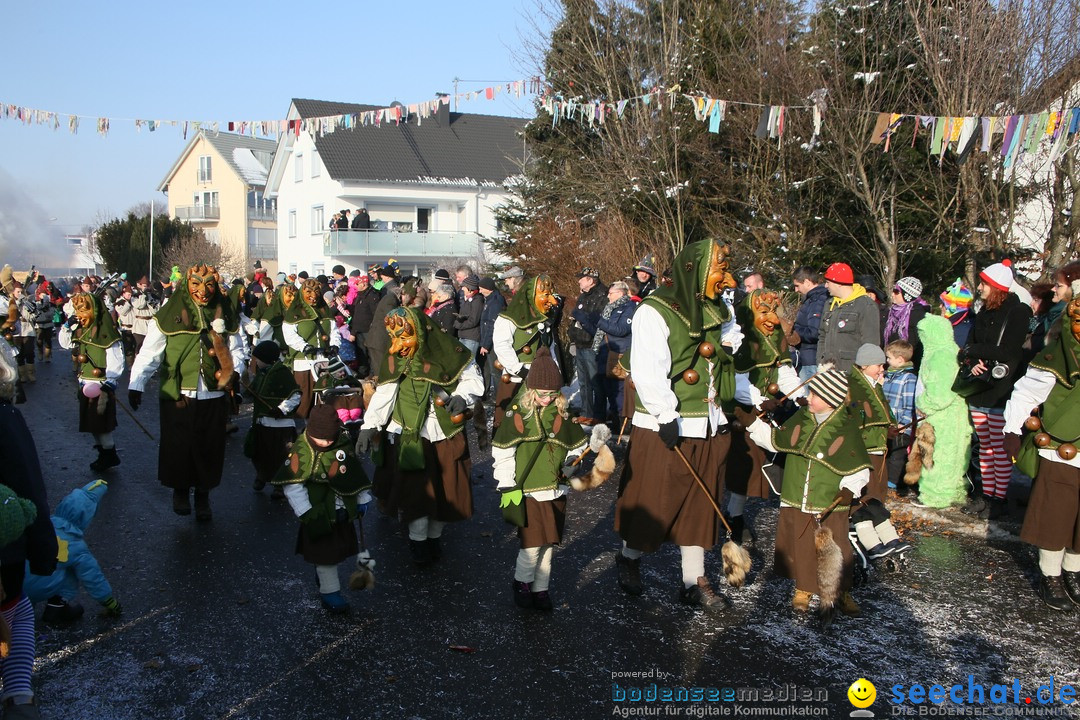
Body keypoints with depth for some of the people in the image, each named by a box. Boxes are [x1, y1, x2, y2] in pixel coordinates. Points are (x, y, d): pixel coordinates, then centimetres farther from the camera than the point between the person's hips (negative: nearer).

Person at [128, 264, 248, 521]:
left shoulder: (225, 316, 5)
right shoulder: (169, 315, -6)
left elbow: (237, 351, 11)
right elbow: (149, 353, -9)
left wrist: (232, 370, -10)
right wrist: (136, 384, -20)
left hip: (213, 397, 2)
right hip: (177, 396, -2)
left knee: (209, 449, 9)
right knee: (177, 447, 6)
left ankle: (203, 495, 27)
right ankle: (180, 489, 30)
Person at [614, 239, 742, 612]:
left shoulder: (717, 310, 10)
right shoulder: (655, 311, -13)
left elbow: (730, 339, 29)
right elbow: (648, 370, -19)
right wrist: (666, 415, -23)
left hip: (708, 425, 7)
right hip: (665, 427, -7)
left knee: (699, 503, 11)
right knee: (652, 499, 5)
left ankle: (694, 581, 21)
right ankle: (629, 557, 30)